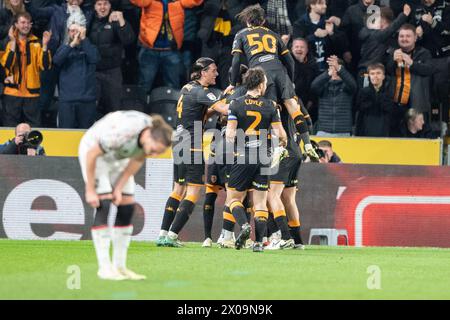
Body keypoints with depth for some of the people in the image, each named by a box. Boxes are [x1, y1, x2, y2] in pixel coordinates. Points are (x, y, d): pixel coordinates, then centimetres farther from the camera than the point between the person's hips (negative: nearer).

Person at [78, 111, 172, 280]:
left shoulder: (156, 135, -22)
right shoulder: (121, 132, -42)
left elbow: (138, 160, -4)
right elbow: (92, 154, -29)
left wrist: (119, 188, -8)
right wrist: (90, 190, -22)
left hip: (118, 156, 6)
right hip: (93, 151, -6)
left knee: (127, 206, -3)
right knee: (104, 204, -18)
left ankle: (120, 266, 4)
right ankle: (104, 267, -16)